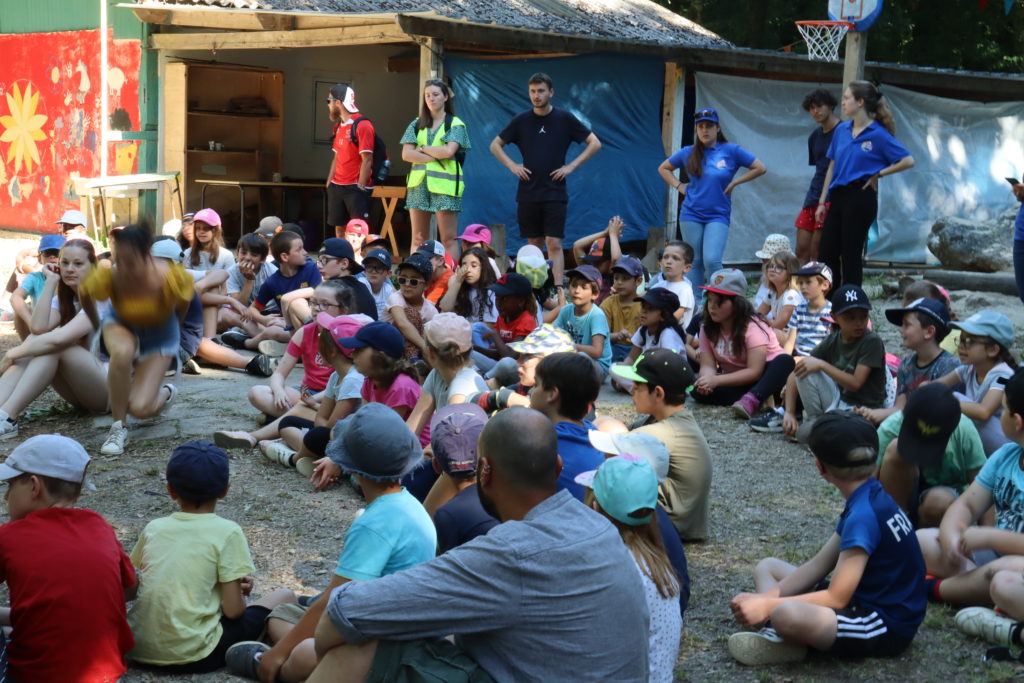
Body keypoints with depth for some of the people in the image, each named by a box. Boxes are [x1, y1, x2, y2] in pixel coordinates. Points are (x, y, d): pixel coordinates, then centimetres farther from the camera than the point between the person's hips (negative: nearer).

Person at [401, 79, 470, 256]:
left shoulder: (455, 124, 4)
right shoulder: (416, 125, 13)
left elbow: (449, 150, -12)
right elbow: (406, 154, 1)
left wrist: (423, 149, -2)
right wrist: (435, 157, -7)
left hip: (444, 185, -3)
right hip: (419, 184, 3)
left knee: (448, 239, -4)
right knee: (418, 239, 4)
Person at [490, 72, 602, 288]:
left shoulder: (564, 118, 0)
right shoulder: (521, 121, 5)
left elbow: (594, 143, 2)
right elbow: (495, 145, 15)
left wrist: (571, 166, -6)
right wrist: (512, 165, -1)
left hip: (555, 193, -2)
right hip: (528, 193, 3)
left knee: (554, 244, -9)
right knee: (534, 244, 8)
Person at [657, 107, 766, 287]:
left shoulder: (731, 151, 0)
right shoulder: (688, 153, 6)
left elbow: (760, 168, 2)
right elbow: (663, 168, 20)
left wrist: (734, 183, -2)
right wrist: (680, 186, 7)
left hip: (718, 216, -2)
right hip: (691, 215, 3)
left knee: (712, 260, -17)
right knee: (695, 263, 6)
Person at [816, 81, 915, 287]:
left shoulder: (878, 134, -8)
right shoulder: (841, 130, 10)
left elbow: (908, 161, -11)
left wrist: (878, 174, -5)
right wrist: (822, 201, 10)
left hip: (860, 197, -6)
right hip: (837, 196, 6)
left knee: (851, 256, 0)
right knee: (827, 253, 7)